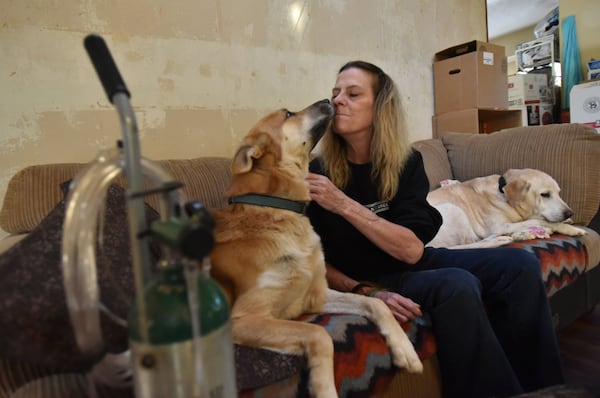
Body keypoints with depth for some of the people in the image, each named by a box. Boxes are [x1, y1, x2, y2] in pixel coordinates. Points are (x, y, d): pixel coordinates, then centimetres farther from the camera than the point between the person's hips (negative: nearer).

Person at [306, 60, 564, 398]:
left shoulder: (407, 162, -6)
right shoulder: (317, 172, -14)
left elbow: (412, 249, -18)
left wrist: (343, 205, -28)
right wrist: (366, 291, -25)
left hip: (411, 264, 5)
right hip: (366, 279, -4)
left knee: (519, 264, -9)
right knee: (456, 285, -31)